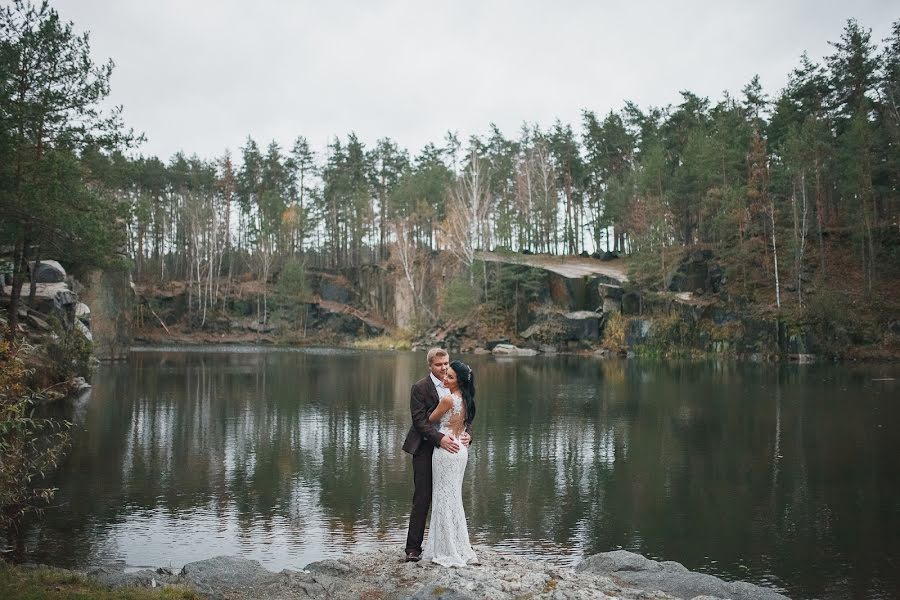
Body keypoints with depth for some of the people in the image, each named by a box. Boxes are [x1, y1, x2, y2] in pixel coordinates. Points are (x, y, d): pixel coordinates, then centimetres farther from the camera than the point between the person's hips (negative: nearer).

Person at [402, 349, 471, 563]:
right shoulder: (420, 388, -7)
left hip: (449, 448, 5)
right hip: (426, 449, -5)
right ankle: (413, 548, 4)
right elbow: (419, 420, -13)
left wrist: (467, 433, -9)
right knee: (422, 499, -3)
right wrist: (439, 438, -25)